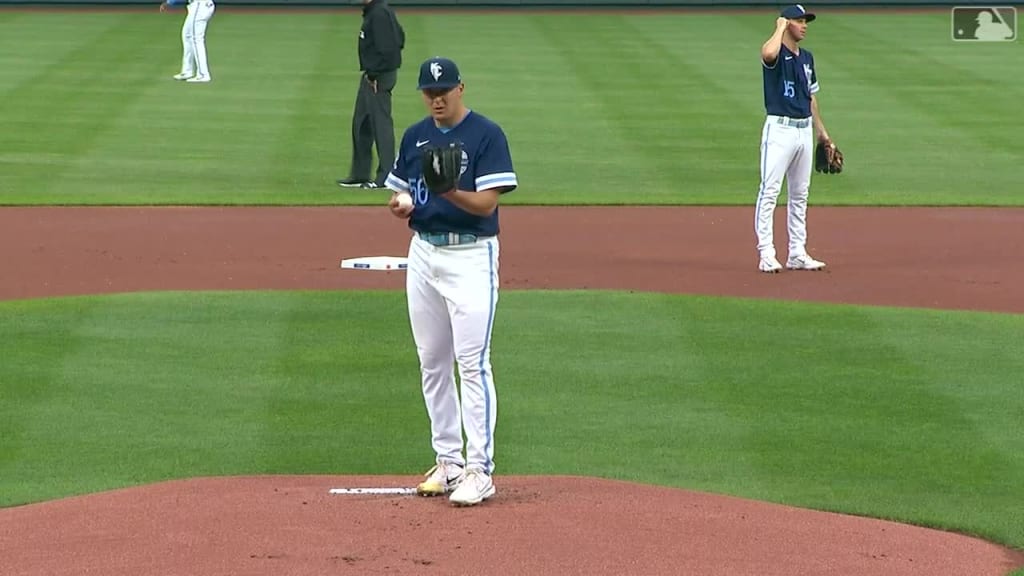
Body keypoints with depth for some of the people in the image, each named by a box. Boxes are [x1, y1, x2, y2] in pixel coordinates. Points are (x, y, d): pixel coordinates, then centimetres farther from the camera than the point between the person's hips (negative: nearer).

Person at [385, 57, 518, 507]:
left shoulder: (486, 135, -8)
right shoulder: (415, 137, 11)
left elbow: (487, 201, -15)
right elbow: (400, 192, 16)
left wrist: (450, 192, -34)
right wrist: (399, 207, -8)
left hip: (471, 255, -7)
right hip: (424, 254, 7)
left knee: (472, 363, -11)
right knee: (432, 363, 10)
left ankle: (479, 469, -11)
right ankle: (447, 461, 19)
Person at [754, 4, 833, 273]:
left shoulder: (806, 57, 15)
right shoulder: (776, 54, -9)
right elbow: (768, 54, -35)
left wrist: (821, 130, 21)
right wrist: (780, 28, -18)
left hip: (804, 130, 8)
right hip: (779, 129, -8)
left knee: (800, 194, 11)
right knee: (769, 191, -9)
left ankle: (797, 253, 17)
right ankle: (766, 254, -10)